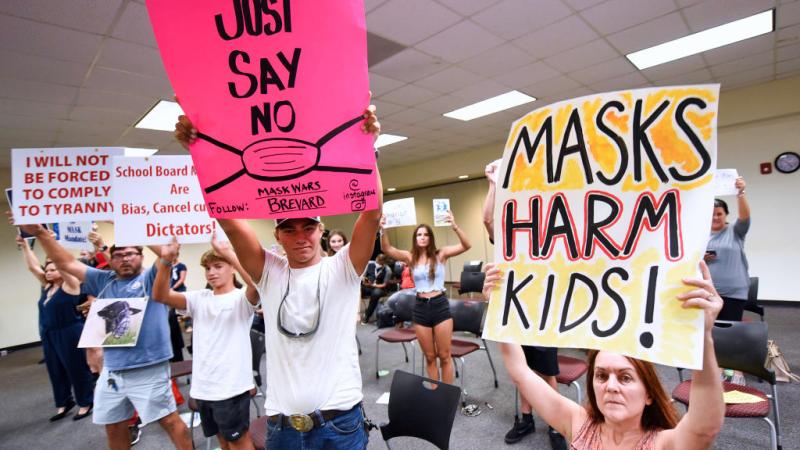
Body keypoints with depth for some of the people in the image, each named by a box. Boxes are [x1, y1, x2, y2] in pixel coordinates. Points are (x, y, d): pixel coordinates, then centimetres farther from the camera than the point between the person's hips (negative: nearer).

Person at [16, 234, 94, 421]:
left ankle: (85, 403, 13)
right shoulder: (47, 286, 9)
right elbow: (33, 266, 9)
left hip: (70, 334, -8)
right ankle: (63, 403, 29)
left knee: (77, 369, 1)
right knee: (56, 371, 15)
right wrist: (24, 245, 4)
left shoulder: (70, 285, -10)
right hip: (49, 335, 8)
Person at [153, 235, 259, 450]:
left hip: (232, 386, -5)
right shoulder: (199, 298, 5)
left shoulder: (241, 298, -10)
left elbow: (257, 284, -33)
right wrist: (166, 260, -24)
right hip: (203, 386, 5)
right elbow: (161, 295, -8)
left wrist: (228, 253, -40)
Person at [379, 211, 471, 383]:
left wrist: (455, 226, -30)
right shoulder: (410, 257, 2)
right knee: (429, 357, 14)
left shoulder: (440, 254, -2)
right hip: (420, 308, 2)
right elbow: (387, 249, -11)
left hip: (440, 305, -2)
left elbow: (466, 246, -14)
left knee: (444, 356, 8)